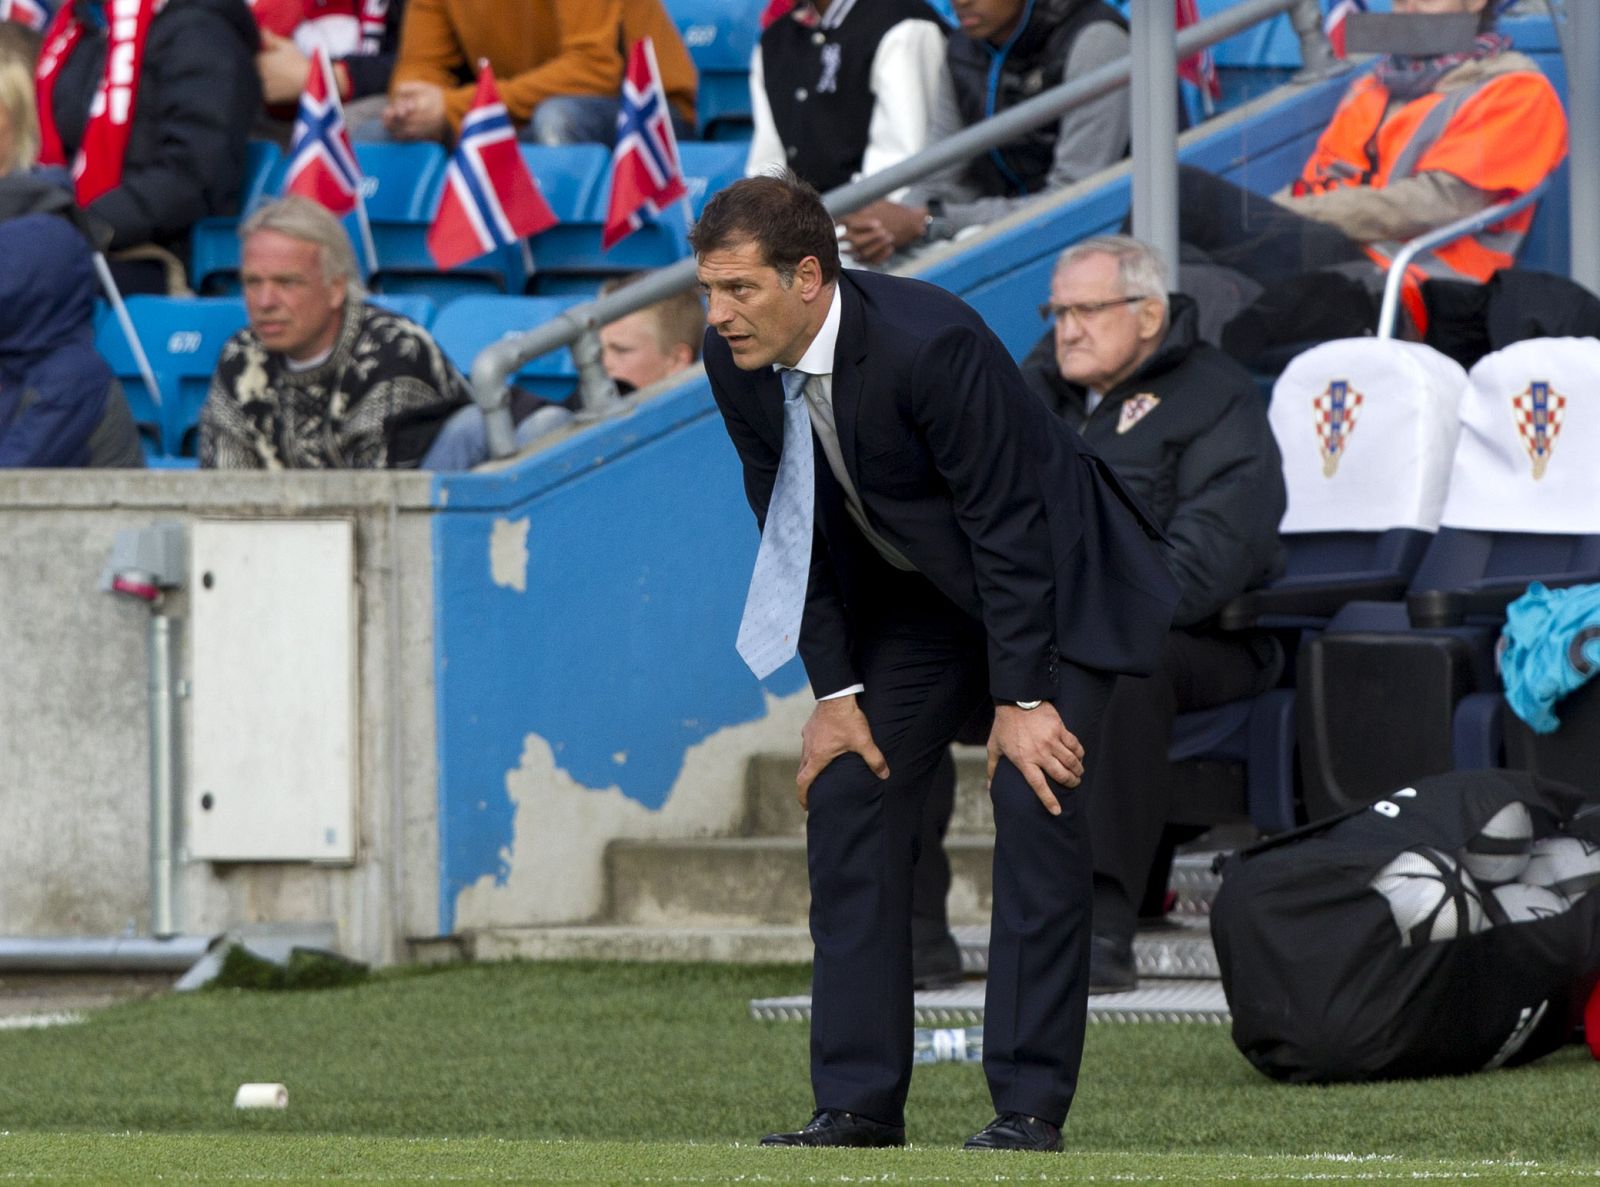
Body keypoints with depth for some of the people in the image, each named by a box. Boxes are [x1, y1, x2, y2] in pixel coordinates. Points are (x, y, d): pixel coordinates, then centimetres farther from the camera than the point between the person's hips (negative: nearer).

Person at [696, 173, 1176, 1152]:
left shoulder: (930, 344, -34)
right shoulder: (739, 366, -13)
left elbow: (1008, 527, -27)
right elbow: (793, 529, -1)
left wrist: (1021, 700, -24)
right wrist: (836, 690, -5)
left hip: (1050, 571, -7)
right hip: (914, 588, 7)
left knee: (1034, 800, -17)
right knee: (847, 796, -2)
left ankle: (1031, 1103, -14)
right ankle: (859, 1101, 1)